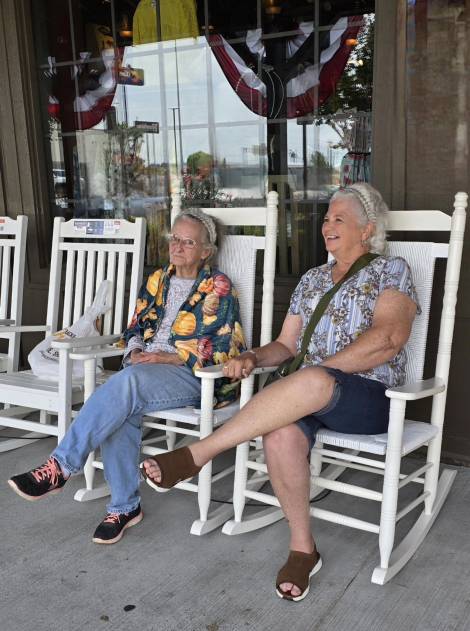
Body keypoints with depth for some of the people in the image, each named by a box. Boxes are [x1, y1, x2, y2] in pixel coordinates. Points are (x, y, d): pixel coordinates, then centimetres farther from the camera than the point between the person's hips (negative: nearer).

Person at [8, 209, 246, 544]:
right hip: (146, 367, 5)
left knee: (127, 381, -35)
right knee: (121, 410, -30)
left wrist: (169, 357, -14)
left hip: (195, 376, -5)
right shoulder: (157, 280, 19)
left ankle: (60, 467, -29)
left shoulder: (217, 287, 1)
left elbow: (222, 348, -5)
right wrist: (135, 352, -4)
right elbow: (136, 328, 20)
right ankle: (125, 507, -15)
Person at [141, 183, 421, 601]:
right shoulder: (312, 279, 22)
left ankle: (196, 455, -33)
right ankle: (302, 549, -13)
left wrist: (322, 369, -15)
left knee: (311, 381, -40)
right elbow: (286, 345, 20)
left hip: (370, 397, -4)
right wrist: (253, 358, -2)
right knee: (281, 435, -32)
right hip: (312, 394, 5)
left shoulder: (391, 270, 5)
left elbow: (389, 338, -12)